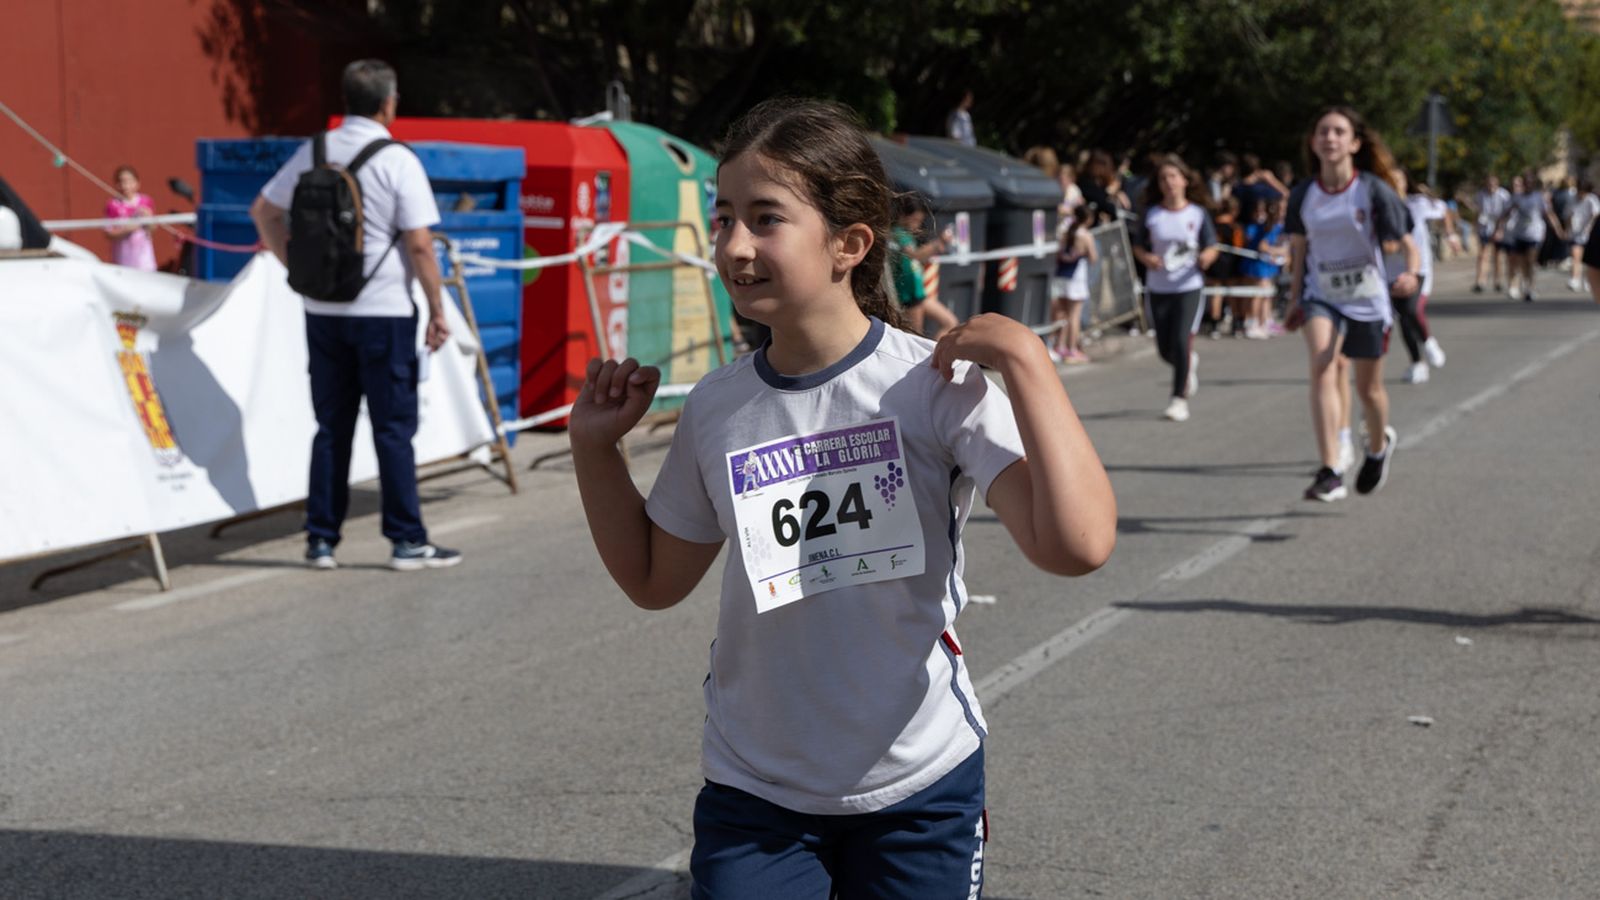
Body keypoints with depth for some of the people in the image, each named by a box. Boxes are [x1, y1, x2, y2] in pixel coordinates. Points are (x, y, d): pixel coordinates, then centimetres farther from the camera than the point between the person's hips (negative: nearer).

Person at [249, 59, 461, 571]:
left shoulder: (314, 153, 6)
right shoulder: (397, 161, -10)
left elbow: (263, 211, 12)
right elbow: (420, 244, -13)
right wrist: (437, 311, -7)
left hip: (323, 312, 5)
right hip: (384, 312, -5)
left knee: (331, 427, 11)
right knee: (394, 428, 2)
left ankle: (321, 540, 13)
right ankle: (407, 542, 5)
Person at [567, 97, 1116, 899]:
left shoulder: (934, 384, -14)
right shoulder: (717, 409, -2)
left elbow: (1076, 545, -25)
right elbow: (655, 580, 12)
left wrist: (1026, 362, -27)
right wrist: (595, 447, 2)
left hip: (920, 786, -2)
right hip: (753, 793, 3)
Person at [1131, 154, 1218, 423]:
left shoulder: (1197, 213, -1)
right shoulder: (1151, 214, 2)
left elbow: (1211, 248, 3)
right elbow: (1138, 247, 7)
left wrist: (1206, 257, -20)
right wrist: (1146, 258, -15)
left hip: (1189, 286, -2)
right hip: (1157, 288, 2)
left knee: (1182, 342, -14)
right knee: (1165, 349, 7)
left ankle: (1180, 399, -4)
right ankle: (1190, 363, 42)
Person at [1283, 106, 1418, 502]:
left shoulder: (1374, 190, -12)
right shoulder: (1303, 195, -3)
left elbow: (1406, 244, -12)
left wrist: (1410, 273, -32)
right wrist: (1295, 299, 12)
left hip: (1367, 299, -1)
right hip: (1321, 296, 1)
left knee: (1368, 387, 11)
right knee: (1322, 368, -24)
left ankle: (1379, 446, 46)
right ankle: (1330, 473, -29)